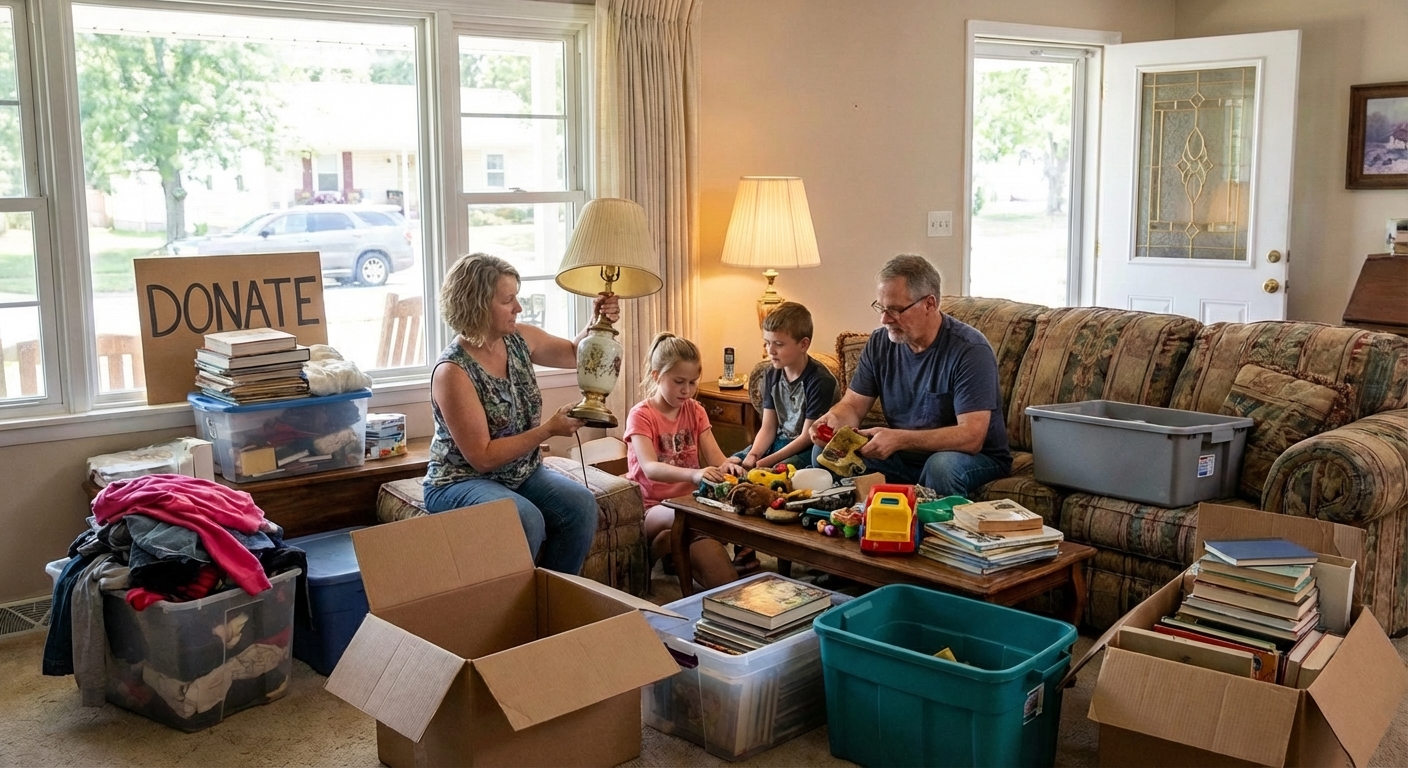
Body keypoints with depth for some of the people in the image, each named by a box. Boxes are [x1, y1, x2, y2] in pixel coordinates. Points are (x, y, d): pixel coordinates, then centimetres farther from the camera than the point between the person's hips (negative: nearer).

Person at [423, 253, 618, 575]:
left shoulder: (520, 339, -2)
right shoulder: (452, 371, -22)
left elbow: (575, 353, 16)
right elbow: (482, 458, -22)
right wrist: (549, 430, -22)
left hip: (523, 473, 7)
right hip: (463, 481, -6)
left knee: (581, 505, -19)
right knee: (526, 520, -33)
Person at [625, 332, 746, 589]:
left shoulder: (696, 411, 9)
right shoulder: (641, 415, -8)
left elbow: (715, 457, -2)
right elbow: (650, 468, -25)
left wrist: (726, 467, -29)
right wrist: (694, 474, -44)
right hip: (653, 506, -5)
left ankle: (666, 544, -10)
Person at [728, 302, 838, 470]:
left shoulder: (821, 381, -19)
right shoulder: (772, 376, 3)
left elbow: (807, 437, -17)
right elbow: (768, 428, 4)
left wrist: (767, 462, -21)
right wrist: (753, 455, -16)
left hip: (809, 450, -7)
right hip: (778, 442, 7)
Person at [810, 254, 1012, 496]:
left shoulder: (970, 350, -20)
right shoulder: (880, 342, -1)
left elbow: (971, 437, -27)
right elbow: (853, 405, 3)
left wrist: (899, 439, -37)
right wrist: (833, 419, -22)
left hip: (977, 457, -5)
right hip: (904, 457, 5)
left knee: (942, 466, -38)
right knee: (826, 452, -13)